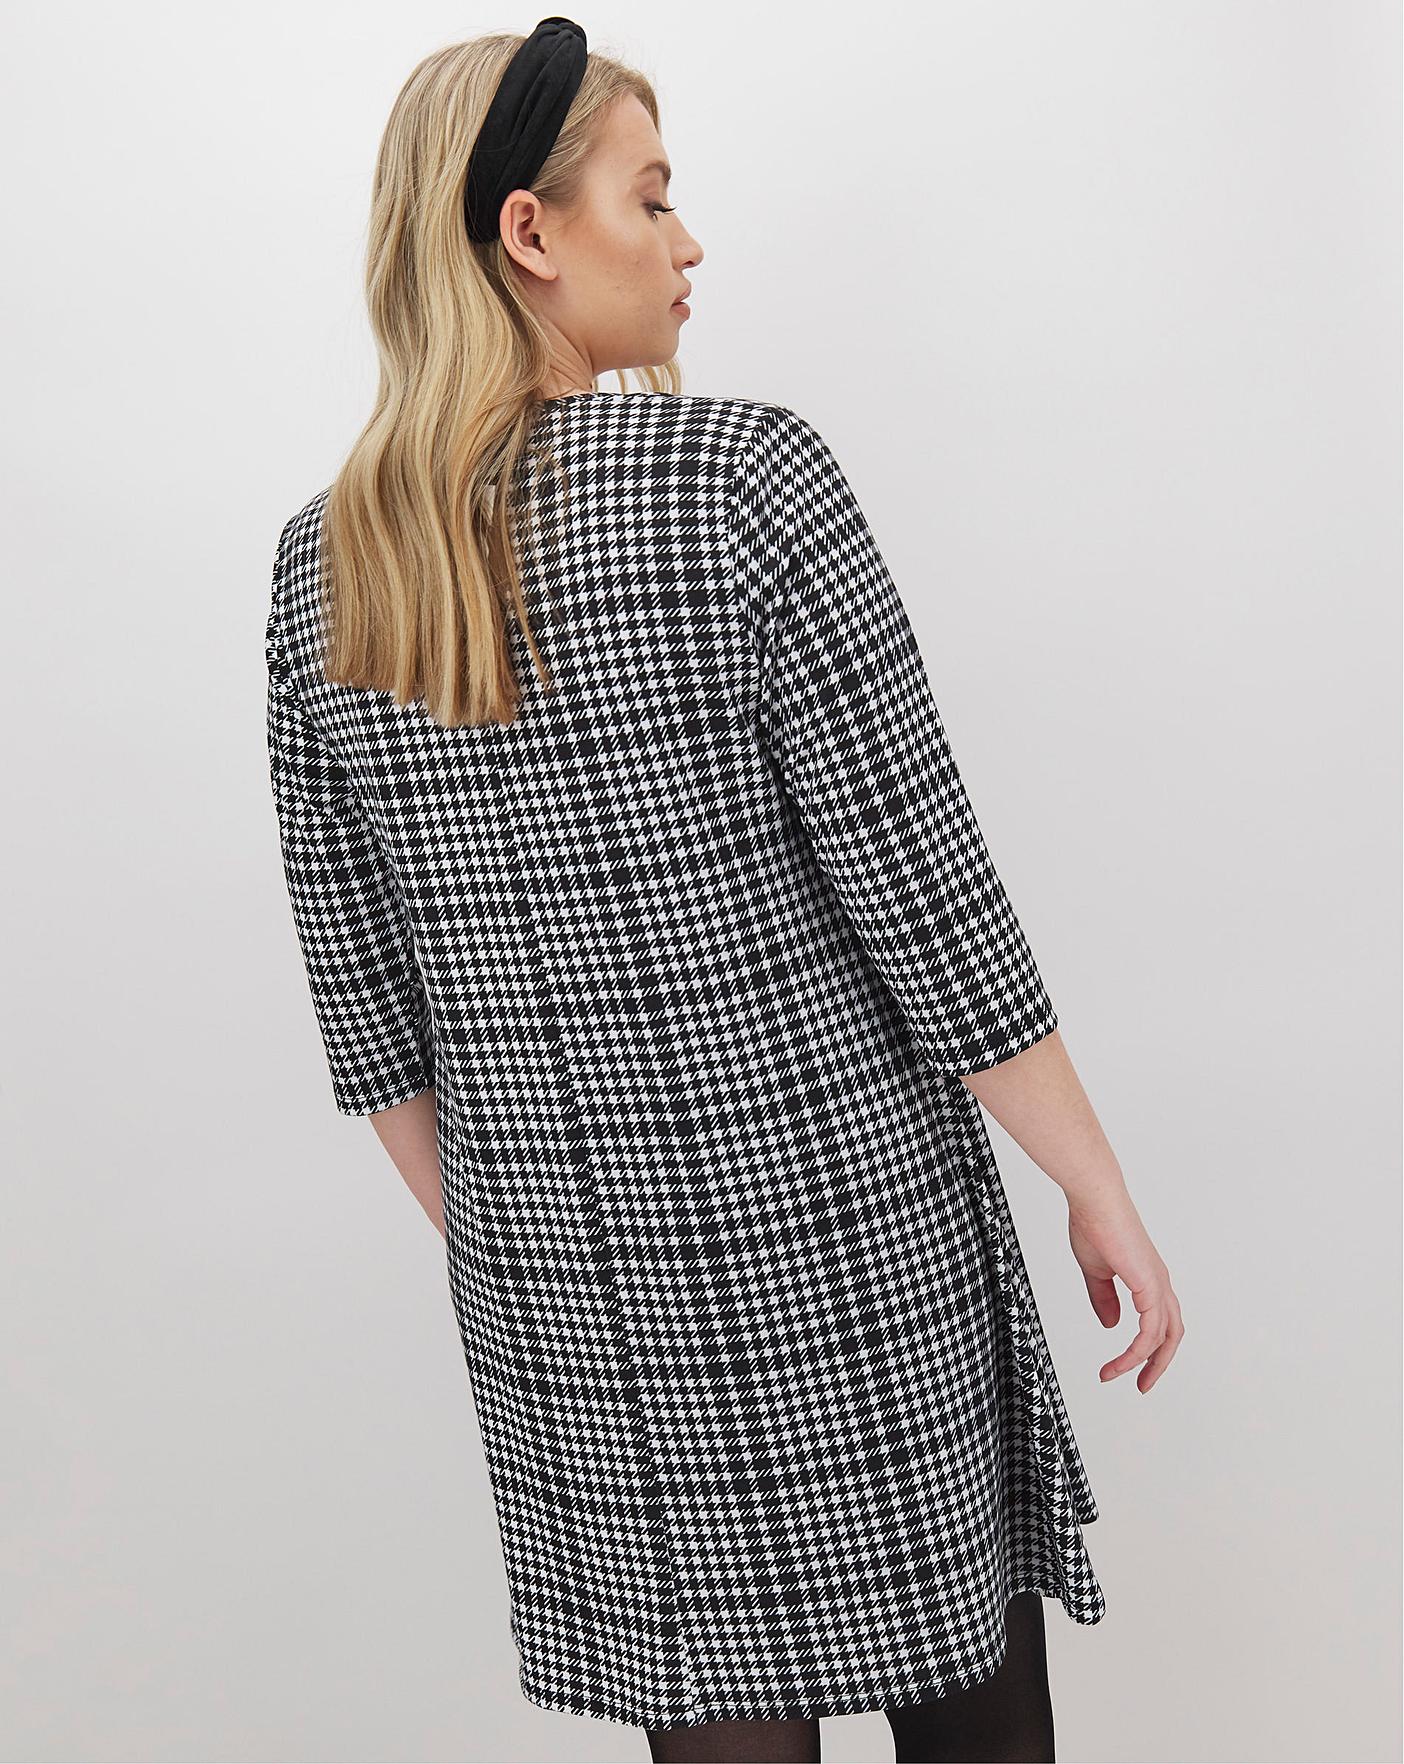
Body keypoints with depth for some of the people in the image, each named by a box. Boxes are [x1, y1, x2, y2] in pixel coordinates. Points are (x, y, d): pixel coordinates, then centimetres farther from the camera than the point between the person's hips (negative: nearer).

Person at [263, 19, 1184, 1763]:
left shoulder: (318, 569, 0)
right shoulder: (743, 477, -15)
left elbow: (360, 986, 5)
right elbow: (926, 893, -15)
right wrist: (1103, 1194, -4)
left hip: (562, 1288, 5)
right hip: (839, 1227, -4)